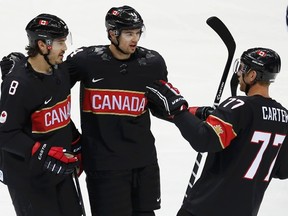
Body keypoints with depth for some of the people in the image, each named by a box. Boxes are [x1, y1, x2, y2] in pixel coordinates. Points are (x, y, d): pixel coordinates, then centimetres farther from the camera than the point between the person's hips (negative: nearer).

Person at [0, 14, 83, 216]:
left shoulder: (60, 71, 3)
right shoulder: (19, 83, -25)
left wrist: (76, 144, 17)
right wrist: (44, 154, -28)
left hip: (59, 169, 8)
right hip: (27, 177, -8)